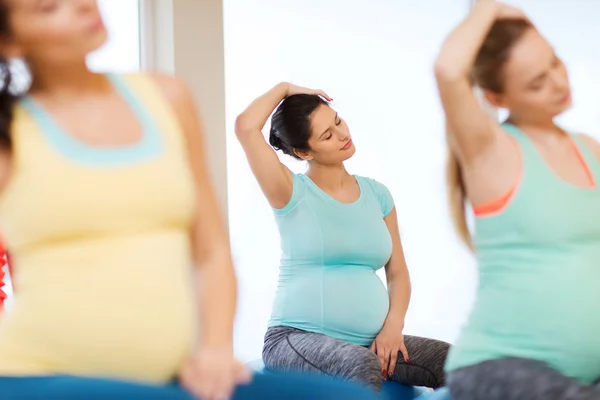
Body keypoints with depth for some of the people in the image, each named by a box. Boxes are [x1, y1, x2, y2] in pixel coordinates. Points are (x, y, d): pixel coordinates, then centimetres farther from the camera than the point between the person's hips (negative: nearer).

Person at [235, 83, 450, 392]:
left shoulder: (376, 194, 12)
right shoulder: (293, 194, -2)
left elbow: (397, 273, 14)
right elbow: (245, 127, -16)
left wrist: (393, 326, -4)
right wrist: (284, 89, 2)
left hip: (368, 341, 5)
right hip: (299, 337, -5)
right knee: (362, 367, -37)